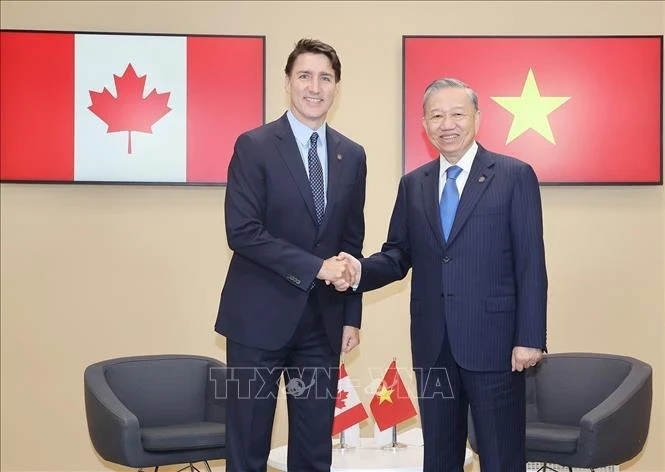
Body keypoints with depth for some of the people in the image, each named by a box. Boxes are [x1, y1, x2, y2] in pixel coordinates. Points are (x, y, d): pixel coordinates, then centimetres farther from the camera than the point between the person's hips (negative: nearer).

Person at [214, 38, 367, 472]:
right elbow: (242, 232, -14)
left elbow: (353, 240, 12)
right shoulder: (254, 146, -6)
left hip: (323, 321, 4)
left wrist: (352, 316, 8)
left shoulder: (352, 156, 8)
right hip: (261, 316, -4)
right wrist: (315, 266, -19)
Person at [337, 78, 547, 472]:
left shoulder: (515, 176, -3)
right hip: (432, 343, 4)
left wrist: (530, 338, -12)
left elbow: (531, 264, -7)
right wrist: (361, 270, -11)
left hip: (492, 339, -4)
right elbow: (399, 255, 10)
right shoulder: (413, 184, 10)